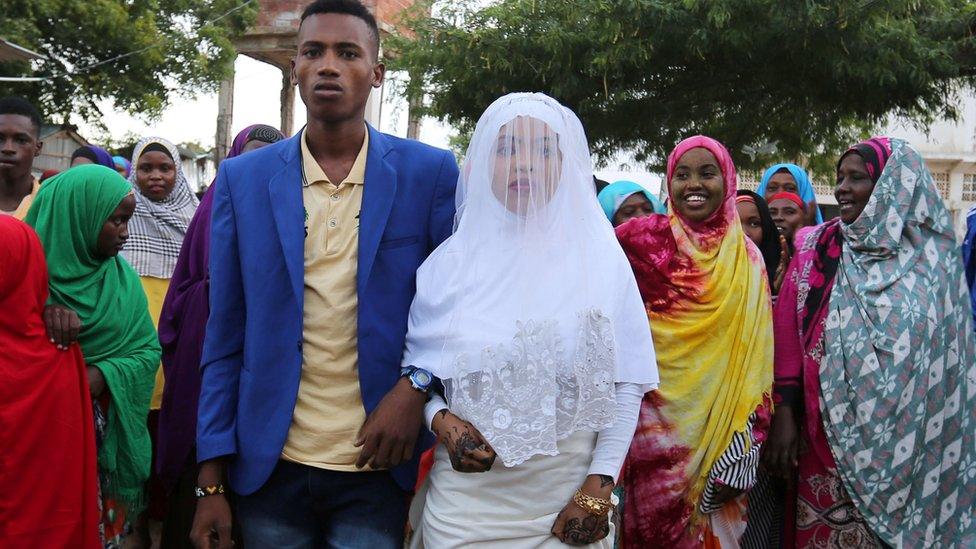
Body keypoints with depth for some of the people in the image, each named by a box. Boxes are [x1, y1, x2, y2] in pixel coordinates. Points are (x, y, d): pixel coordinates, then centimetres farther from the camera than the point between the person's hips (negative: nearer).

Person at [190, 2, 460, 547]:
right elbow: (226, 339, 3)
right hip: (271, 464, 2)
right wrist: (211, 482, 0)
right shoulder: (243, 178, 2)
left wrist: (417, 386, -15)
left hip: (378, 466, -1)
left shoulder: (431, 172, -2)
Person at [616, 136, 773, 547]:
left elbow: (756, 353, 6)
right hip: (658, 424, -2)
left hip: (722, 428, 2)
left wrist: (751, 437, 1)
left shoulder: (745, 257, 6)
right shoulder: (644, 237, -2)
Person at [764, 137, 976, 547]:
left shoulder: (933, 256, 1)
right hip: (826, 436, 1)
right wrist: (784, 415, -7)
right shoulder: (816, 249, 3)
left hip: (909, 447, 0)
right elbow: (787, 340, 0)